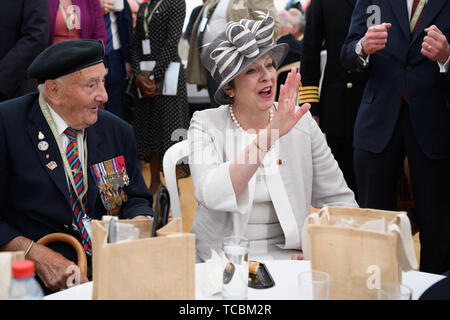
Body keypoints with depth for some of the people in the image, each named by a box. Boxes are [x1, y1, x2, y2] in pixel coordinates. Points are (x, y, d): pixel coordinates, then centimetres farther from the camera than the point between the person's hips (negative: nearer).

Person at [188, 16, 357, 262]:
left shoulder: (301, 122, 4)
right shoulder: (206, 124, -3)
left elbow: (337, 198, 8)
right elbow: (211, 196, -22)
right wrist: (268, 136, -29)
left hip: (288, 254, 3)